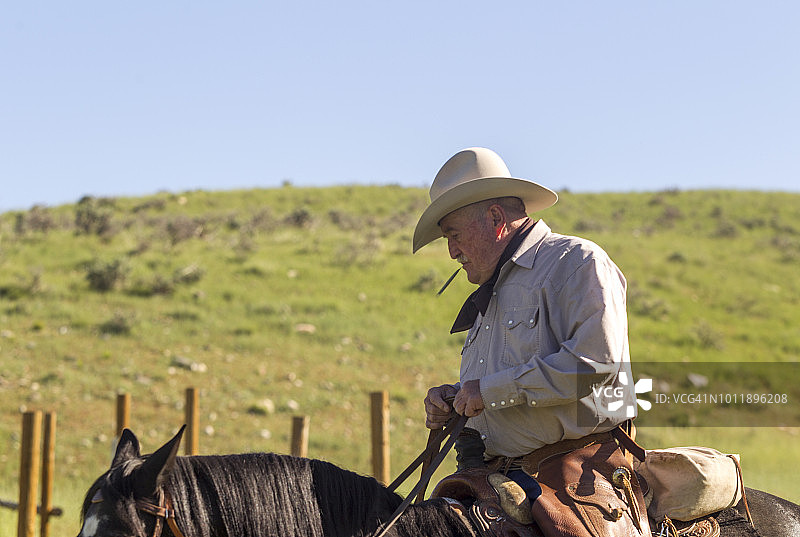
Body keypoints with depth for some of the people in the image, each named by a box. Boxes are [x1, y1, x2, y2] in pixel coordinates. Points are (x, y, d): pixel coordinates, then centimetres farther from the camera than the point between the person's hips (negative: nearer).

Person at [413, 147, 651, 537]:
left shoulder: (577, 261, -2)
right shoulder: (488, 298, 26)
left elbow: (598, 361, -17)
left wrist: (491, 390, -12)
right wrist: (453, 399, 12)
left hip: (577, 469, -7)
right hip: (497, 474, 7)